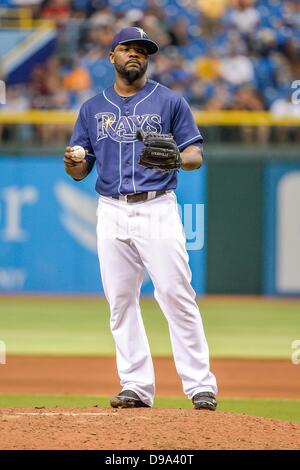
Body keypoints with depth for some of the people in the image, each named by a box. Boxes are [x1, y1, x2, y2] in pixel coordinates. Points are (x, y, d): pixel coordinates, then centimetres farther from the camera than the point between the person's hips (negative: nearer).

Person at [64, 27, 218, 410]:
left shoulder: (169, 101, 5)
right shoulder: (92, 109, 14)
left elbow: (196, 155, 2)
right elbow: (80, 170, 12)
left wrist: (176, 159, -22)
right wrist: (72, 163, -12)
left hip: (157, 209, -3)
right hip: (112, 213, 3)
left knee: (176, 295, -10)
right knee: (120, 301, 2)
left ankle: (200, 385, -9)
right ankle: (136, 386, 7)